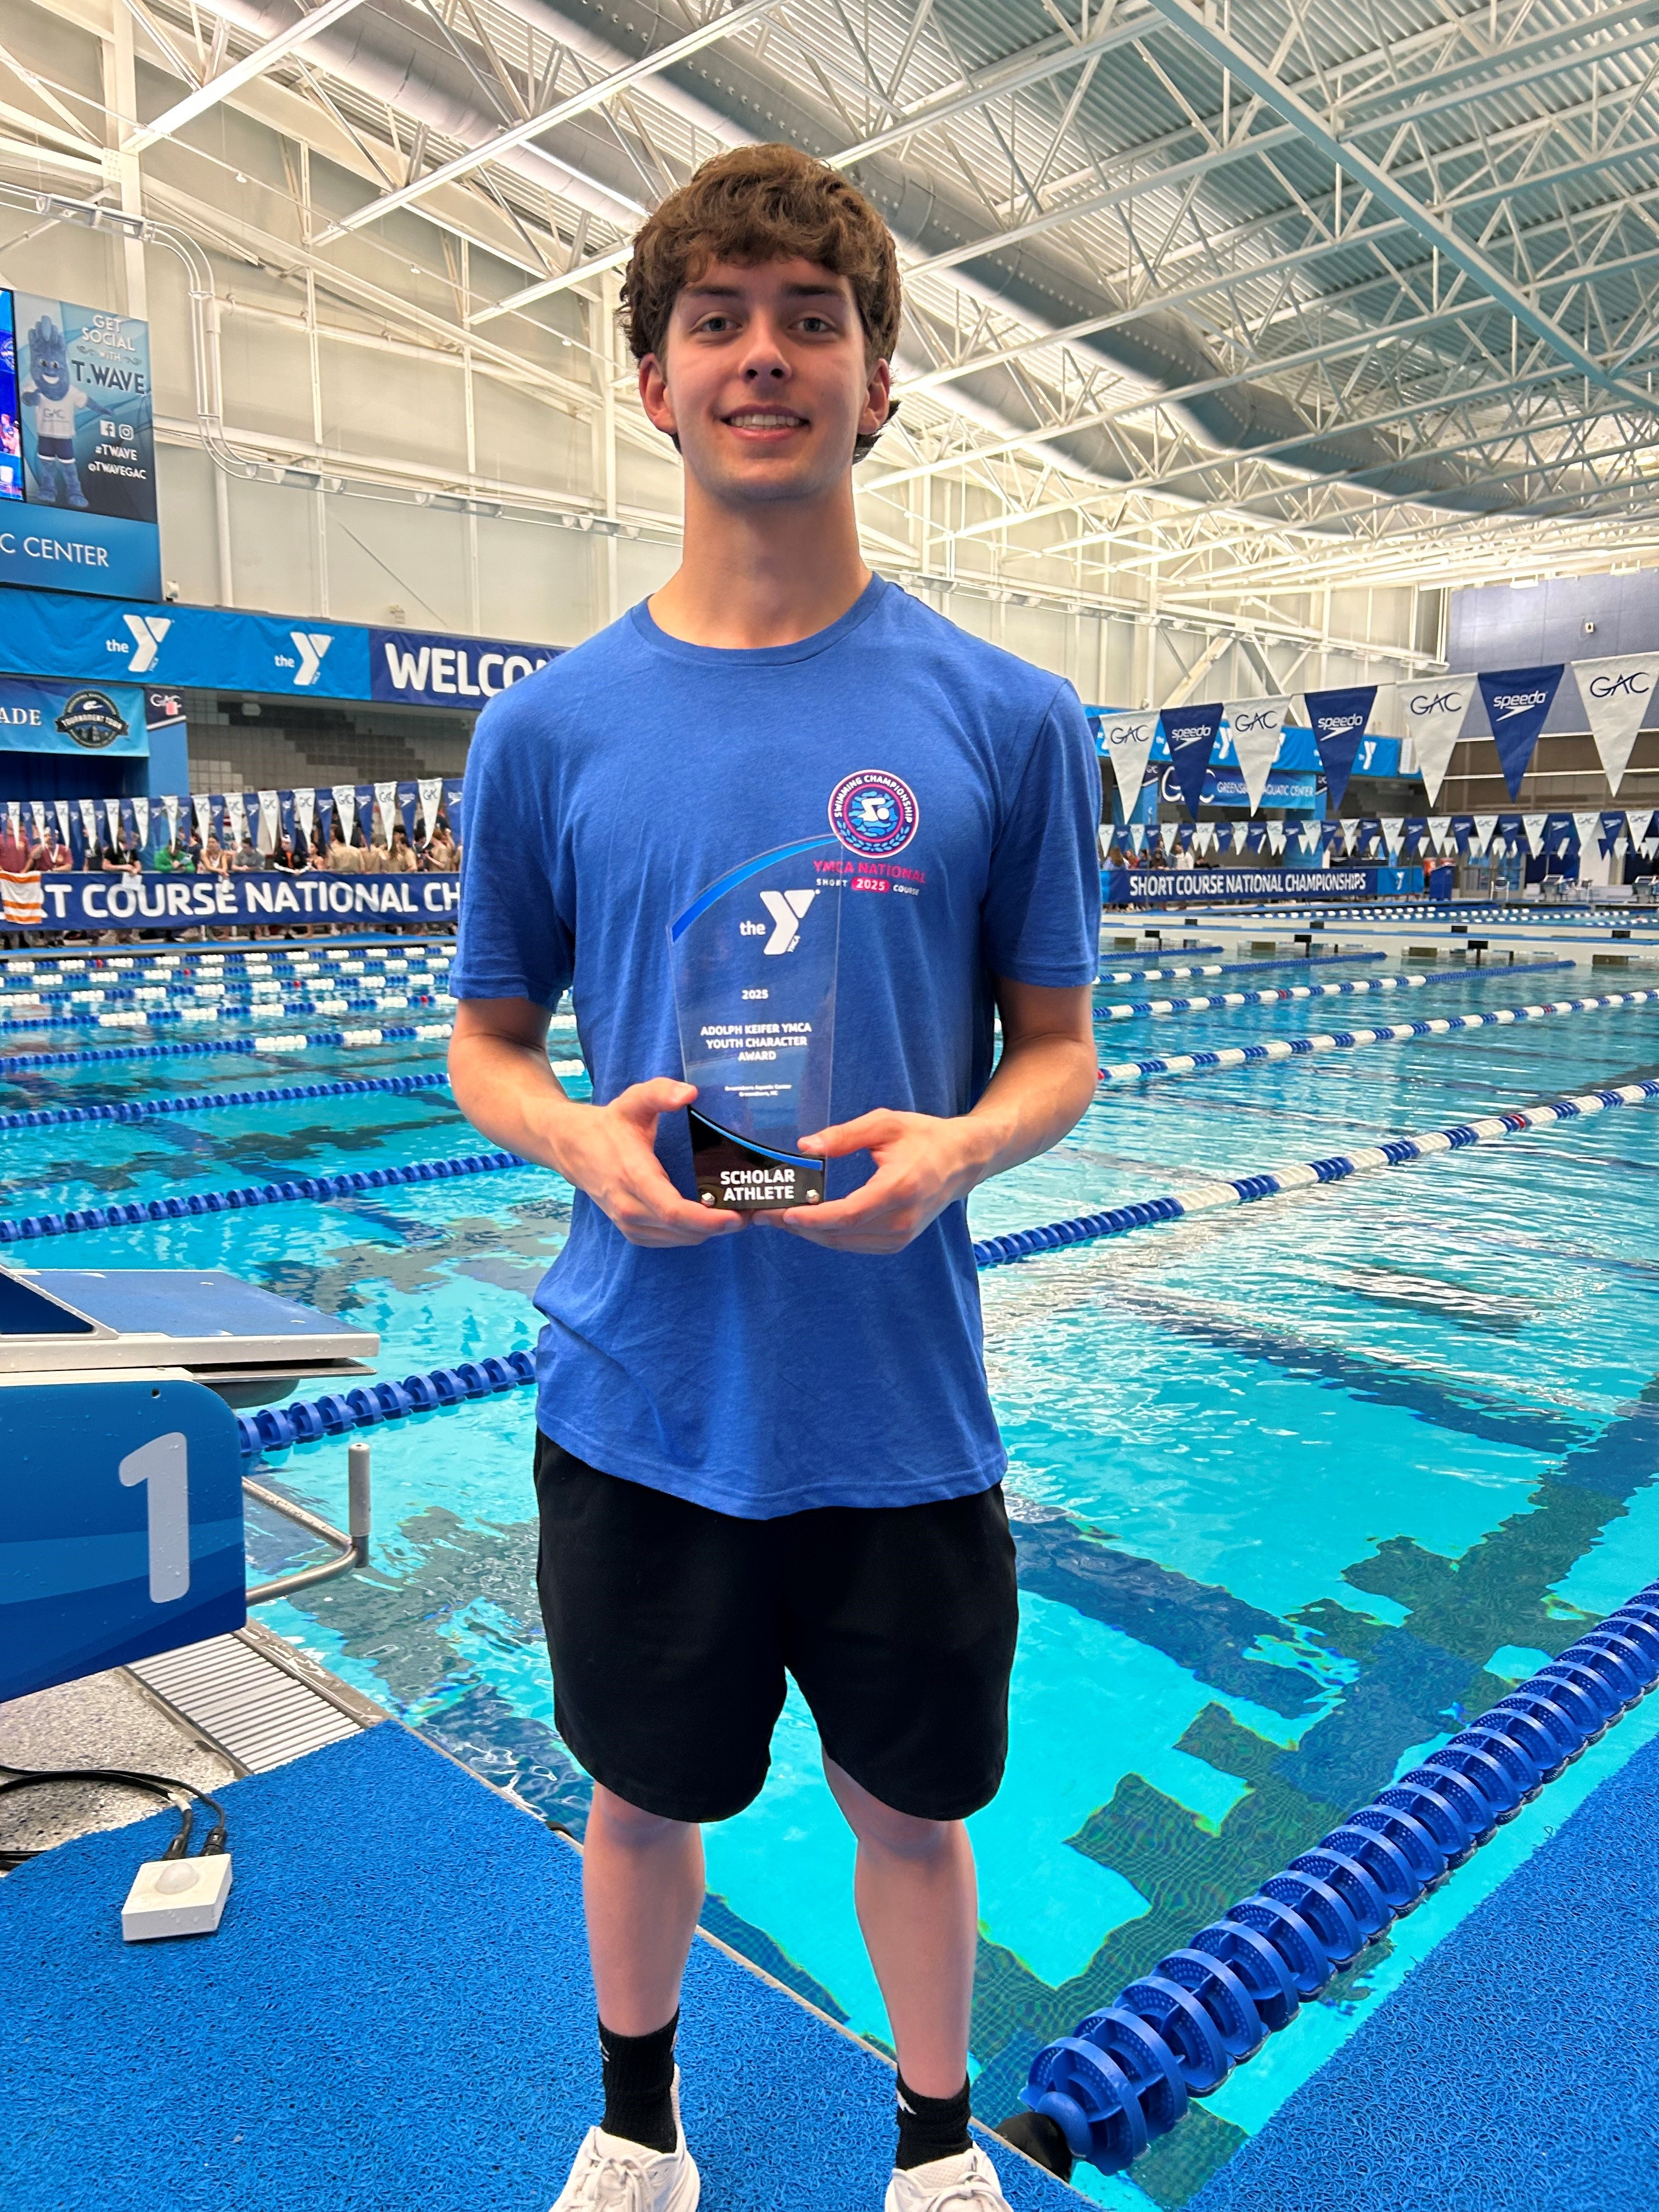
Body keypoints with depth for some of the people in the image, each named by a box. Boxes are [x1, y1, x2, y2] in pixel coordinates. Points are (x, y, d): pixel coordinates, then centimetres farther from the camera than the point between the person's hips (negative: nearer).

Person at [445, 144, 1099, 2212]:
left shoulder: (1005, 719, -4)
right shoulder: (549, 726, -2)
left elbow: (1057, 1048, 2)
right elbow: (486, 1044, 6)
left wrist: (956, 1145, -20)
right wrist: (585, 1139, -16)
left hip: (901, 1408, 0)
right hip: (639, 1401, 1)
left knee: (910, 1809, 20)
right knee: (647, 1800, 22)